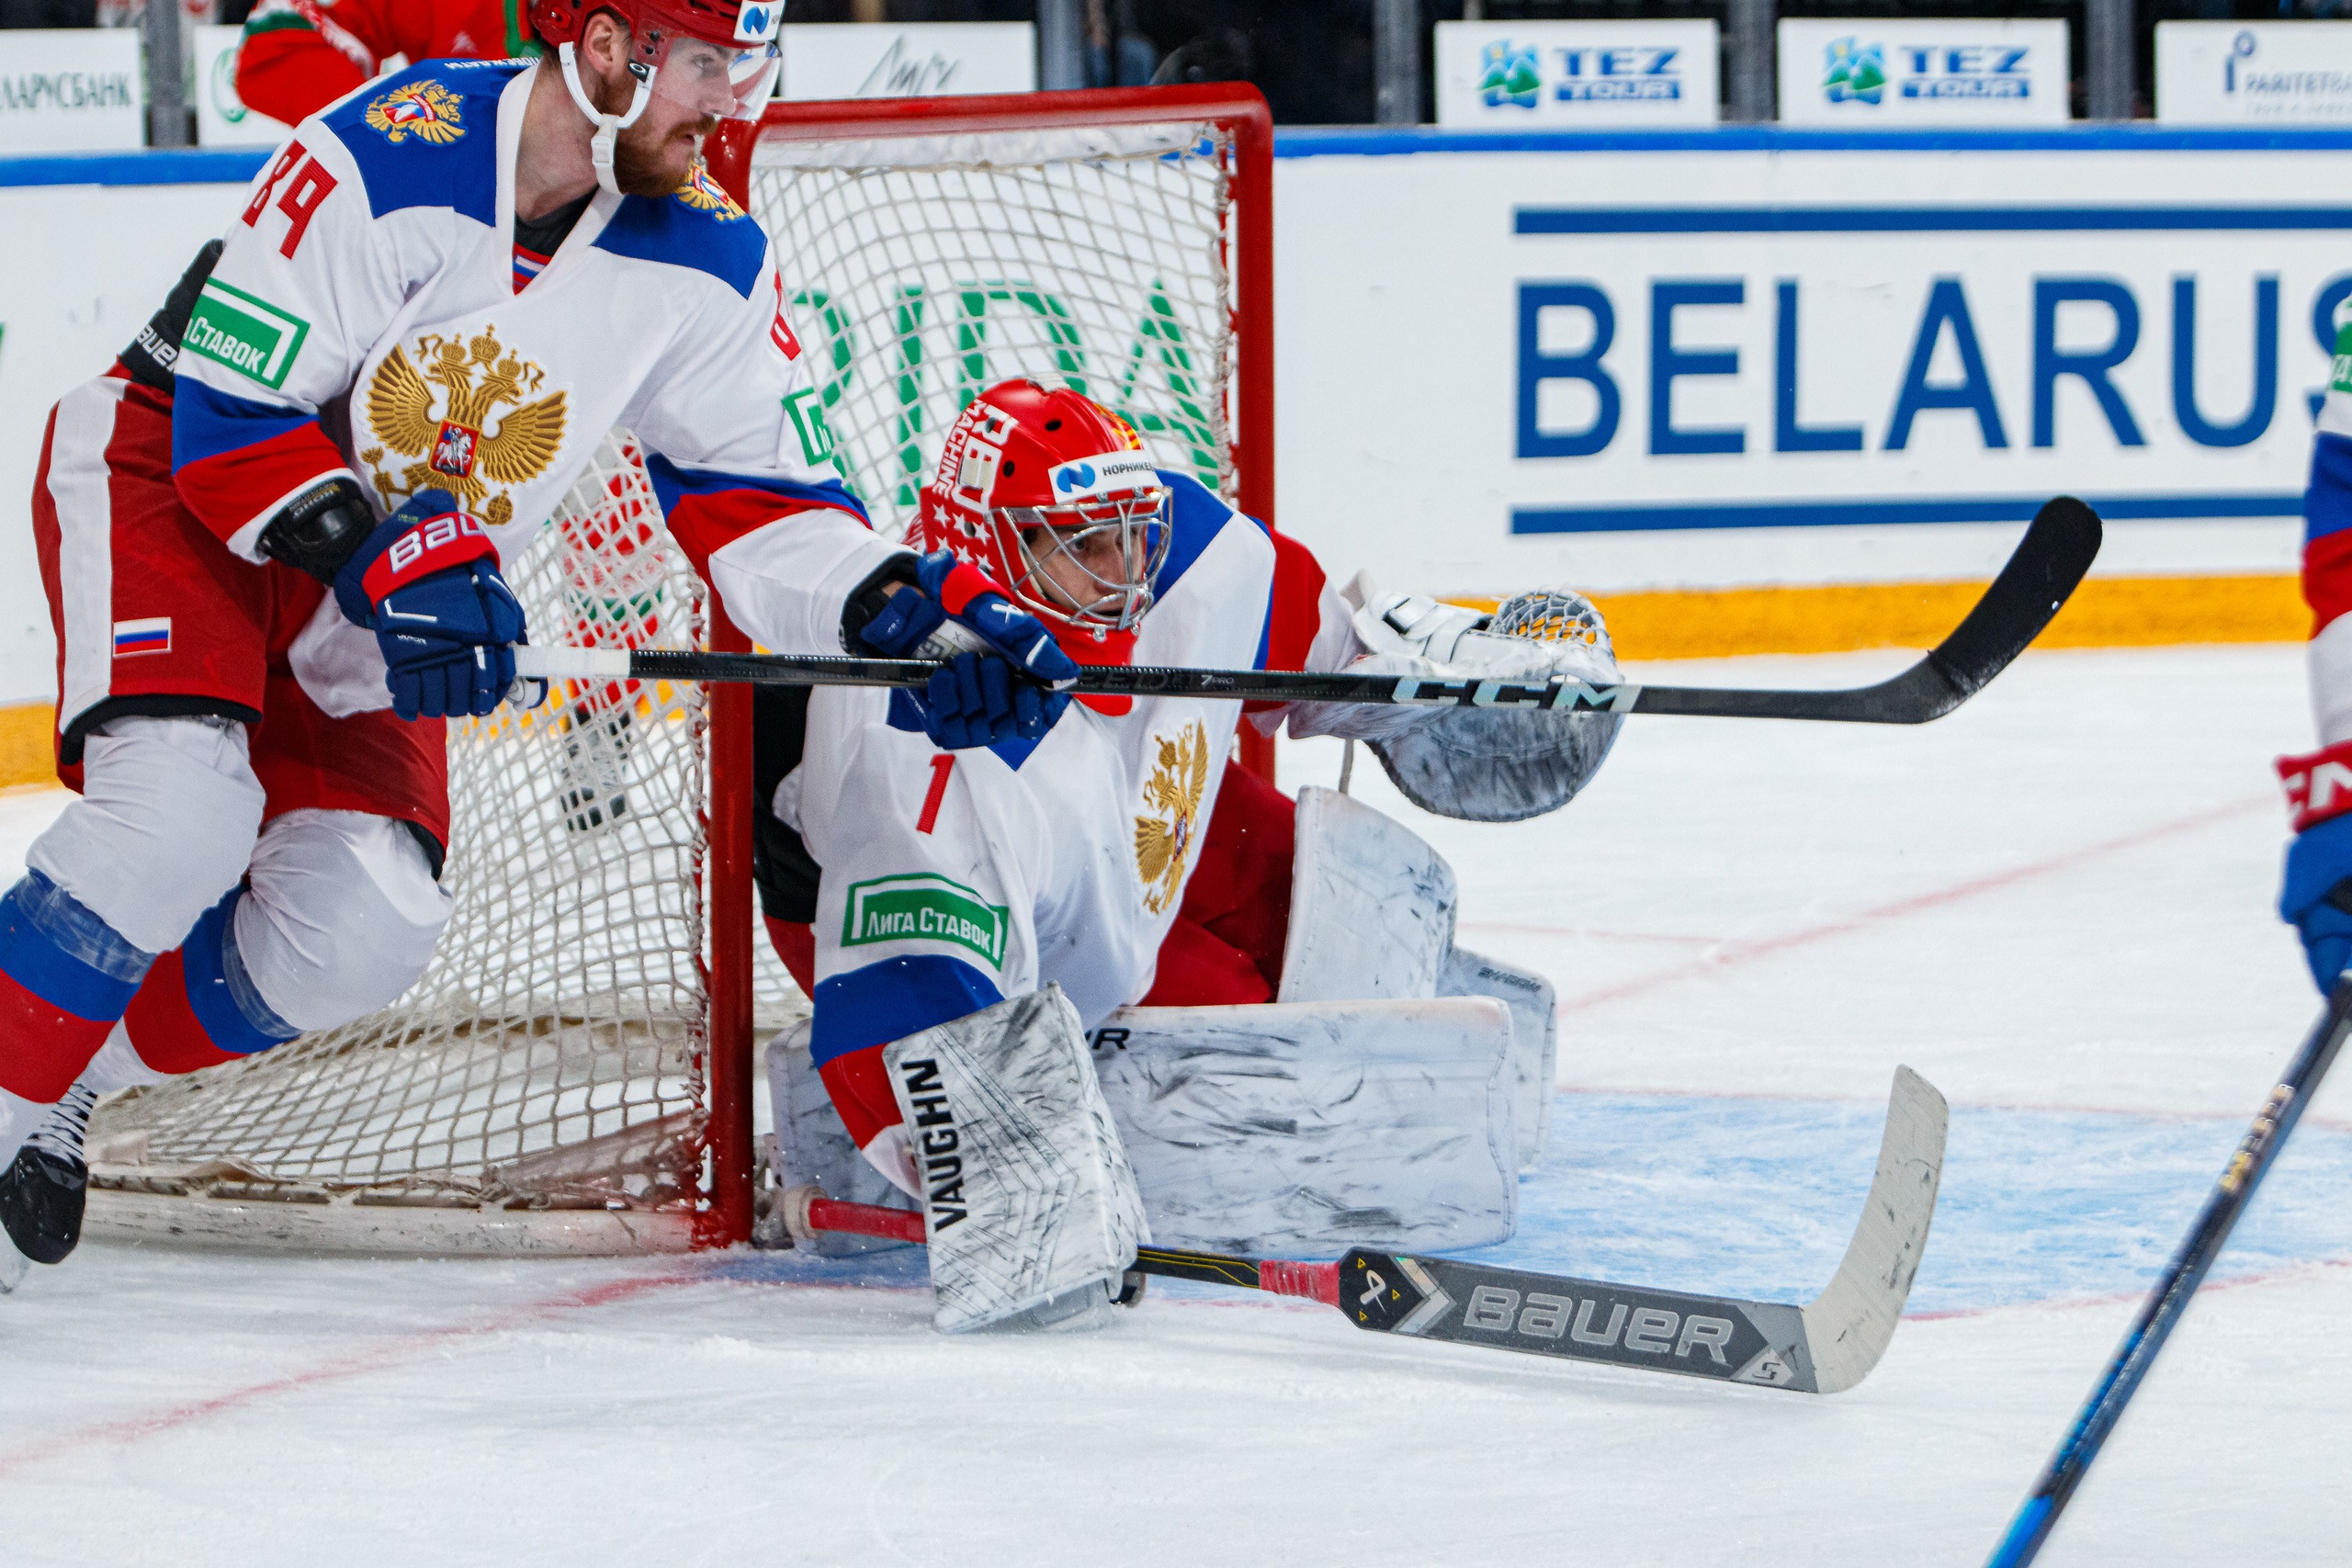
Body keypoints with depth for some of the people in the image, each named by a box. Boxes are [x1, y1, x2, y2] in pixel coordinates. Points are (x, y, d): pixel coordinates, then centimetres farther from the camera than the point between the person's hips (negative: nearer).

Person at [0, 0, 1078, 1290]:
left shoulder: (701, 261, -10)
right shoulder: (389, 157, -28)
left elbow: (753, 497, -6)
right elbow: (227, 413, -26)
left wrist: (904, 614, -23)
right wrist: (380, 557, -38)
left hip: (387, 561, 6)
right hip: (163, 477, -6)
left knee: (363, 931, -8)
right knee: (181, 813, -30)